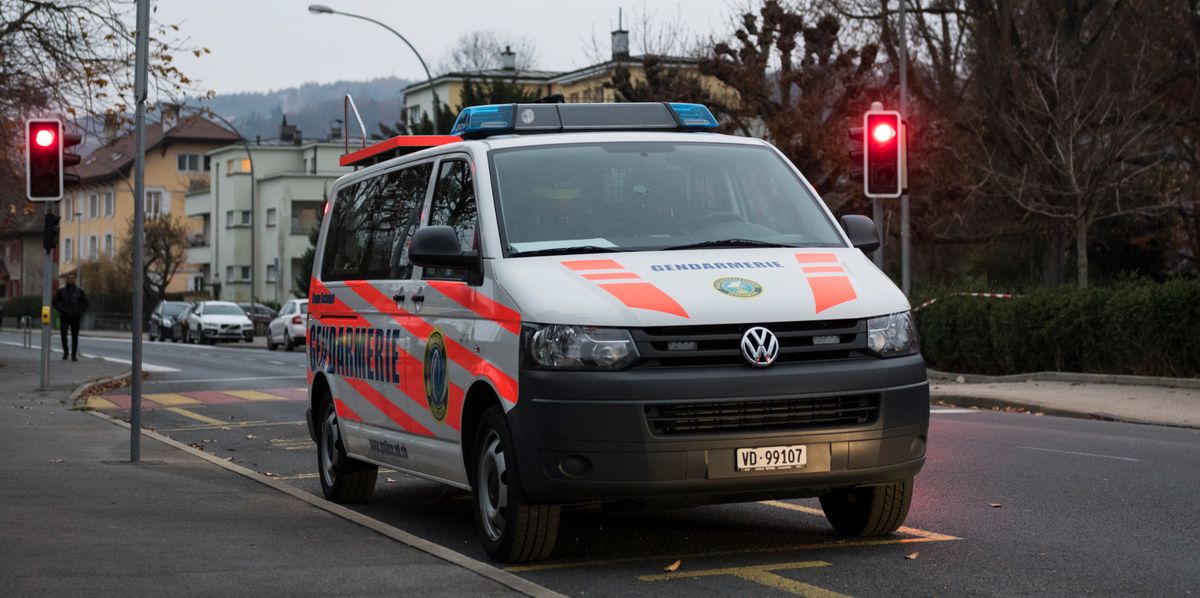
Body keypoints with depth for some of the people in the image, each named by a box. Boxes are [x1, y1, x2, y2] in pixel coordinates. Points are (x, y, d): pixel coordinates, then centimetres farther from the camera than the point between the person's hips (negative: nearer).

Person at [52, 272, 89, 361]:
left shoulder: (79, 291, 4)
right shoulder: (61, 291, 4)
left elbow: (85, 302, 9)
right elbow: (55, 302, 7)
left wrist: (79, 311, -5)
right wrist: (61, 310, -6)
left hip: (75, 317, 0)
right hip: (64, 317, 0)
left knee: (75, 336, -1)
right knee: (63, 334, -14)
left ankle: (74, 355, 6)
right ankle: (66, 351, 8)